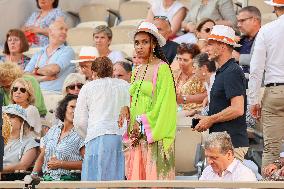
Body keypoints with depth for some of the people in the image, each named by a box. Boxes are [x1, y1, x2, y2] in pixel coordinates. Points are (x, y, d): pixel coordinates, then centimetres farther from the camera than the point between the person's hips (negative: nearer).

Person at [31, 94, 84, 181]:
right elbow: (41, 158, 21)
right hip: (47, 178, 5)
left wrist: (61, 164, -8)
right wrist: (34, 174, 5)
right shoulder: (53, 130, 18)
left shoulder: (80, 134, 0)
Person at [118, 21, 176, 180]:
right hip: (136, 136, 7)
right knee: (137, 176, 4)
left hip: (155, 135, -7)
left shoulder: (162, 69, -7)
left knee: (155, 176, -10)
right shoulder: (137, 70, 17)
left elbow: (164, 103, -11)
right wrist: (126, 109, 1)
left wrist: (143, 123, -13)